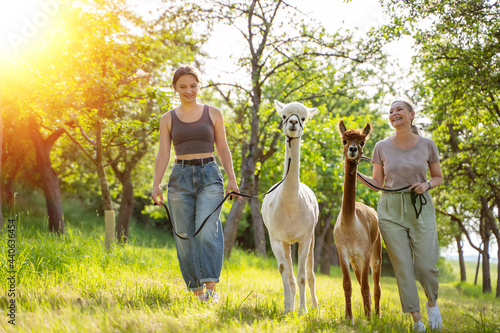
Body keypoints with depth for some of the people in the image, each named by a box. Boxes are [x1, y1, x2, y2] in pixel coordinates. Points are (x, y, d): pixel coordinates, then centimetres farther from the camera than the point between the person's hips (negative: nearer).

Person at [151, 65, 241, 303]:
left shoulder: (213, 114, 9)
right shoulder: (168, 119, 10)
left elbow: (223, 149, 10)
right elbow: (163, 153, 5)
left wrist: (232, 179, 1)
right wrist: (156, 183, -8)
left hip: (209, 176, -1)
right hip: (180, 178, 2)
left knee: (207, 231, -20)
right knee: (185, 237, 0)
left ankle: (211, 288, -23)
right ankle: (197, 292, 9)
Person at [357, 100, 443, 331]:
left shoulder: (427, 145, 1)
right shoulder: (382, 147, 2)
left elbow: (438, 177, 11)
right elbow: (377, 183, 7)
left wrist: (427, 184, -10)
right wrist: (356, 174, -9)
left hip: (421, 208, -1)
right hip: (391, 210, 1)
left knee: (425, 265, -6)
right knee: (402, 266, -1)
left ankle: (432, 302, 26)